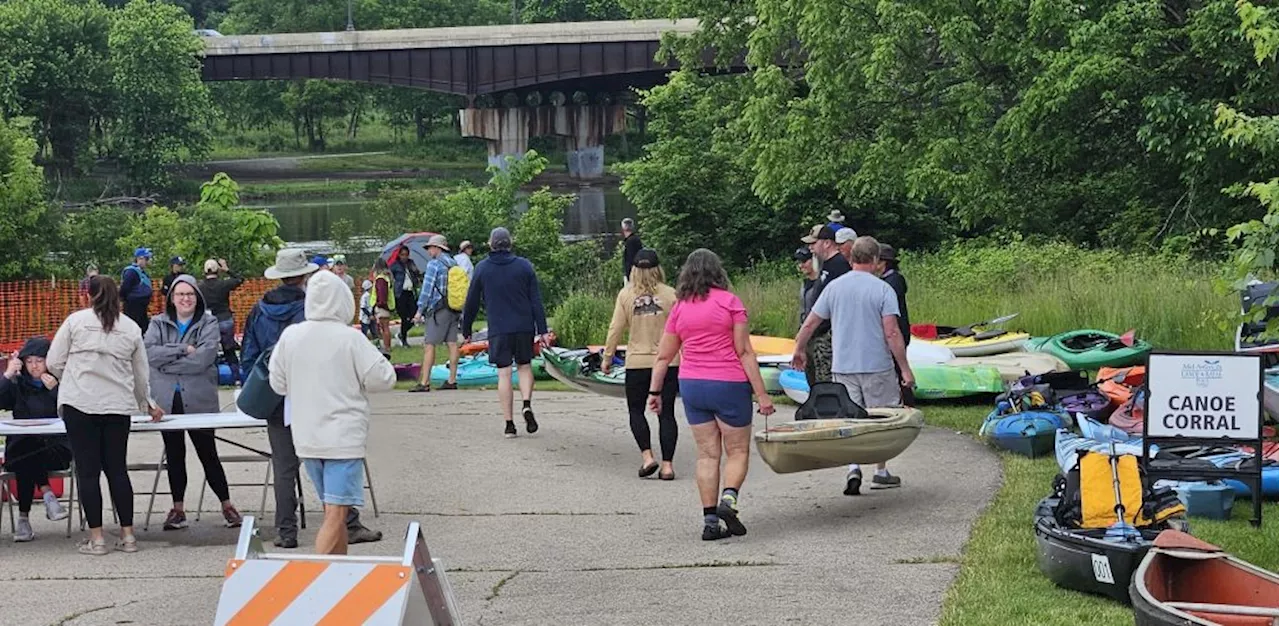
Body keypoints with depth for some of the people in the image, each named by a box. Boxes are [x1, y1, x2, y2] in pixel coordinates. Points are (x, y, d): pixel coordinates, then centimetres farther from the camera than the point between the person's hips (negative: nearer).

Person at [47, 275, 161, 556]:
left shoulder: (76, 320, 0)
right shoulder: (131, 329, 8)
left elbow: (53, 363, 1)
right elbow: (141, 374, 16)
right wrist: (147, 404, 34)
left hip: (79, 404, -3)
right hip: (118, 406, 3)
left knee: (88, 470, 2)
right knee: (117, 469, 11)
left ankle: (96, 538, 3)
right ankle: (127, 535, 12)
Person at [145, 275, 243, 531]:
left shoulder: (209, 323, 0)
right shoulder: (158, 324, 8)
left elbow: (205, 357, -15)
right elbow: (149, 352, -10)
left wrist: (168, 362, -12)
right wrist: (184, 350, -17)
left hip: (199, 400, -3)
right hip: (167, 401, 3)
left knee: (208, 454, 2)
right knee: (174, 456, 10)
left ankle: (227, 505, 12)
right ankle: (178, 508, 18)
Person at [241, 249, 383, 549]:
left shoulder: (258, 312, 5)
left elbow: (248, 358, 9)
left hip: (276, 403, 4)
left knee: (284, 469, 8)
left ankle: (285, 531, 8)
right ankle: (349, 525, 6)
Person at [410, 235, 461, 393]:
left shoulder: (434, 264, -9)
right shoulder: (454, 265, 14)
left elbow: (427, 289, -12)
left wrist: (420, 310, -9)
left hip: (438, 310, -8)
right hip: (454, 309, 8)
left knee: (429, 345, -6)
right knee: (452, 344, 7)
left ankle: (425, 382, -10)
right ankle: (452, 380, 8)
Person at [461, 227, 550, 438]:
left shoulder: (482, 268, 1)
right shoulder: (524, 266, 2)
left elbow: (471, 303, 6)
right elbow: (536, 300, 1)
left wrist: (466, 330, 17)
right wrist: (542, 330, 3)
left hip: (498, 330, -1)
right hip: (524, 326, 1)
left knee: (504, 373, 2)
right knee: (524, 367, 17)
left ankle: (509, 423, 0)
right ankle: (526, 404, -8)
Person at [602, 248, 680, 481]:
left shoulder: (626, 294, -2)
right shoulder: (670, 294, -3)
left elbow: (616, 328, -1)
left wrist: (608, 357, 8)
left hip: (637, 362, 0)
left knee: (636, 411, 15)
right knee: (666, 413, 6)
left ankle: (647, 455, -2)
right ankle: (667, 464, 2)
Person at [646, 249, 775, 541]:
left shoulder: (679, 308, 6)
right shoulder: (730, 301, -5)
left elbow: (663, 356, 10)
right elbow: (745, 352, -8)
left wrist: (655, 391, 21)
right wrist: (761, 394, -6)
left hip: (691, 386, 4)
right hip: (728, 385, -4)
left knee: (707, 454, 9)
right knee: (738, 451, 7)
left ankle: (710, 520, 6)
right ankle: (729, 497, -18)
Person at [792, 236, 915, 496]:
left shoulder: (833, 287, 3)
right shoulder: (882, 289, -8)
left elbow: (810, 324, 7)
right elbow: (892, 333, -13)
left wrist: (798, 351, 23)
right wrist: (905, 368, -8)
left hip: (842, 365, 3)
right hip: (877, 366, -3)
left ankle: (853, 467, -11)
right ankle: (881, 472, 17)